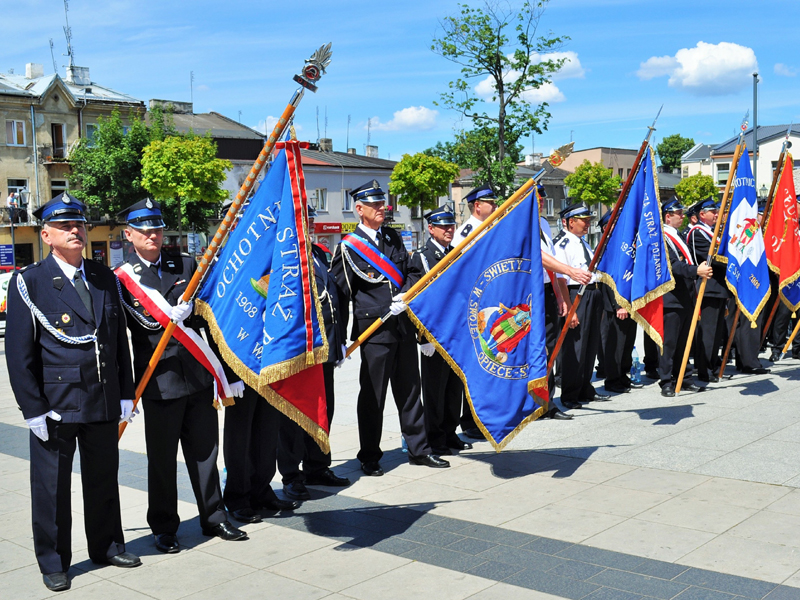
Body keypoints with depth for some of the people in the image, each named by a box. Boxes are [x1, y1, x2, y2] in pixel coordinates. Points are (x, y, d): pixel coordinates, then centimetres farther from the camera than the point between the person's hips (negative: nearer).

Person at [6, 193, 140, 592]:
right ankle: (53, 563, 22)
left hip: (104, 401, 4)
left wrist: (125, 394, 8)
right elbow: (19, 353, -6)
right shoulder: (29, 282, -5)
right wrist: (33, 408, -11)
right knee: (51, 485, 7)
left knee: (104, 478, 15)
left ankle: (106, 546, 33)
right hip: (55, 403, -4)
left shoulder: (105, 279, 9)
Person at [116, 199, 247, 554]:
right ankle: (163, 528, 22)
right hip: (160, 380, -3)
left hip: (197, 374, 4)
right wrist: (183, 312, -20)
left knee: (205, 452, 12)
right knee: (162, 460, 7)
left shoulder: (186, 265, 10)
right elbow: (147, 320, -14)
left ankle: (214, 518, 25)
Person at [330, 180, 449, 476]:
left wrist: (405, 296, 2)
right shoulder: (349, 246, -7)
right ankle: (369, 457, 15)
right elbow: (341, 293, -6)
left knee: (409, 390, 13)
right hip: (374, 330, -6)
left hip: (403, 326, 6)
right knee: (373, 395, 2)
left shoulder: (392, 237, 12)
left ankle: (418, 448, 24)